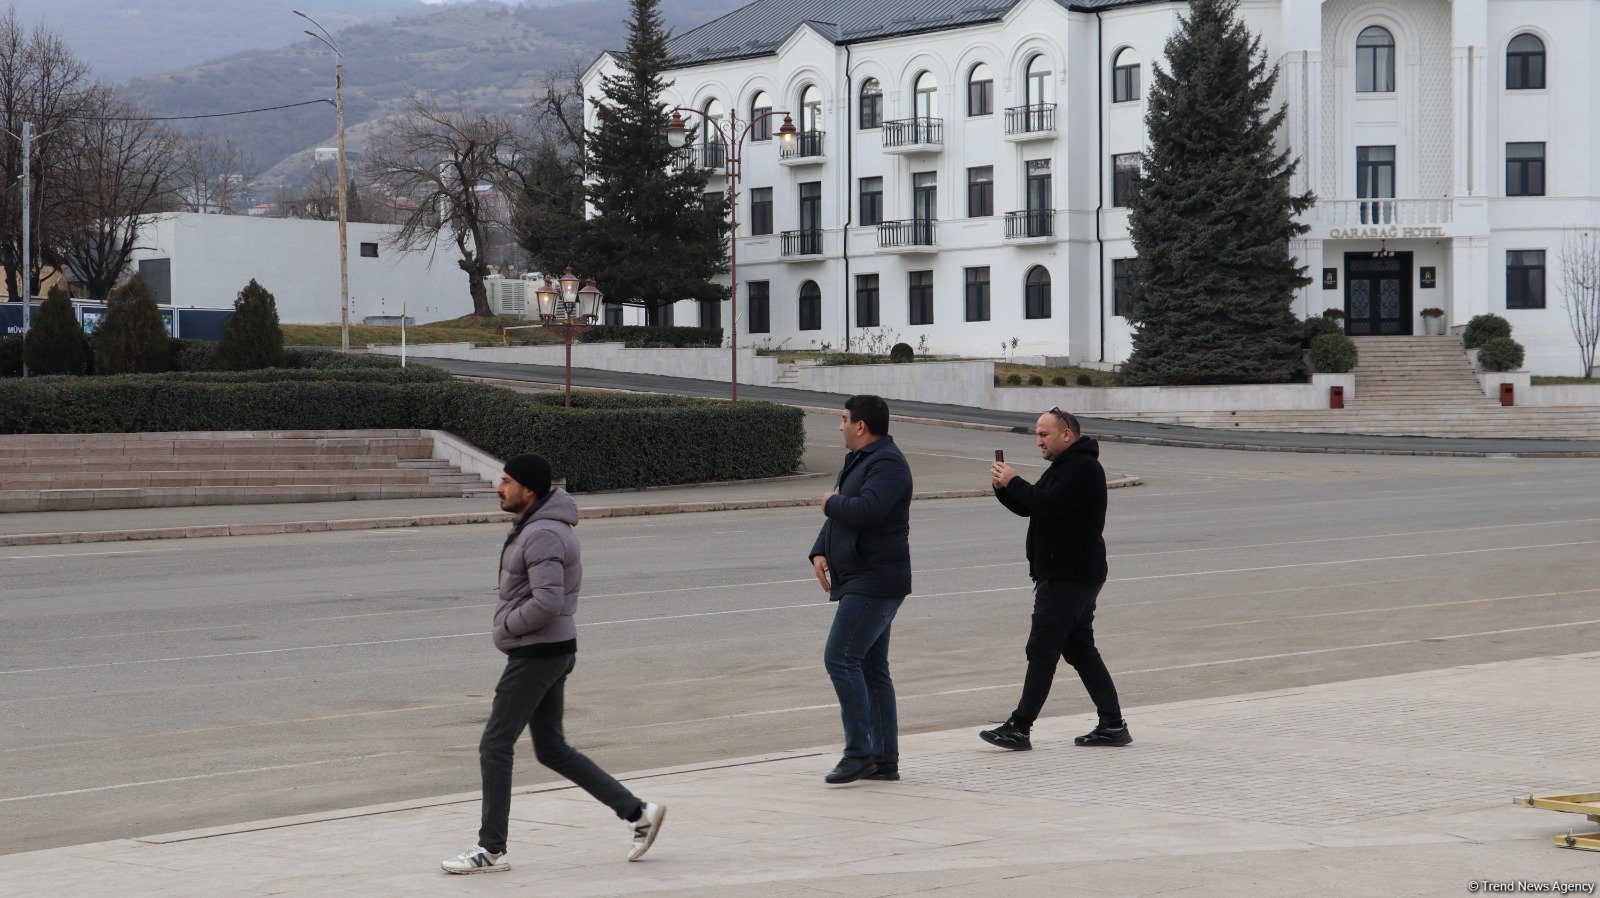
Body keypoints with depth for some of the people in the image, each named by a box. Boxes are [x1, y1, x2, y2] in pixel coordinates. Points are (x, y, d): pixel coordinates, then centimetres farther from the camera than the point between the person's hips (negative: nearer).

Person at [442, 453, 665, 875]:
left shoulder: (543, 535, -20)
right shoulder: (537, 527, 13)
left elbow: (548, 603, -29)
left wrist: (507, 626, -13)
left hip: (536, 654, -10)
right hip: (553, 650, 10)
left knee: (494, 747, -3)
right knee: (551, 749, 14)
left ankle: (491, 850, 4)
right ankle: (637, 812, 14)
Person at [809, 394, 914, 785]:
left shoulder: (887, 463, -14)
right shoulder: (860, 460, 19)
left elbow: (867, 510, -30)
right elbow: (840, 515, 22)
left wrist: (832, 502, -10)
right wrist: (820, 551, 4)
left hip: (874, 582, -11)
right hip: (860, 581, 11)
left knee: (841, 659, -15)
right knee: (872, 668, 11)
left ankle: (859, 753, -13)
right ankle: (885, 760, 14)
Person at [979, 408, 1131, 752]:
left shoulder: (1083, 468, -13)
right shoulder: (1063, 467, 21)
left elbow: (1049, 504, -25)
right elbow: (1027, 507, 20)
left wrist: (1014, 481, -14)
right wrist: (1003, 488, 2)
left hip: (1069, 577, -11)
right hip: (1063, 574, 11)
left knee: (1042, 649, -10)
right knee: (1080, 649, 12)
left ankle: (1019, 728, -9)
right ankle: (1112, 725, 13)